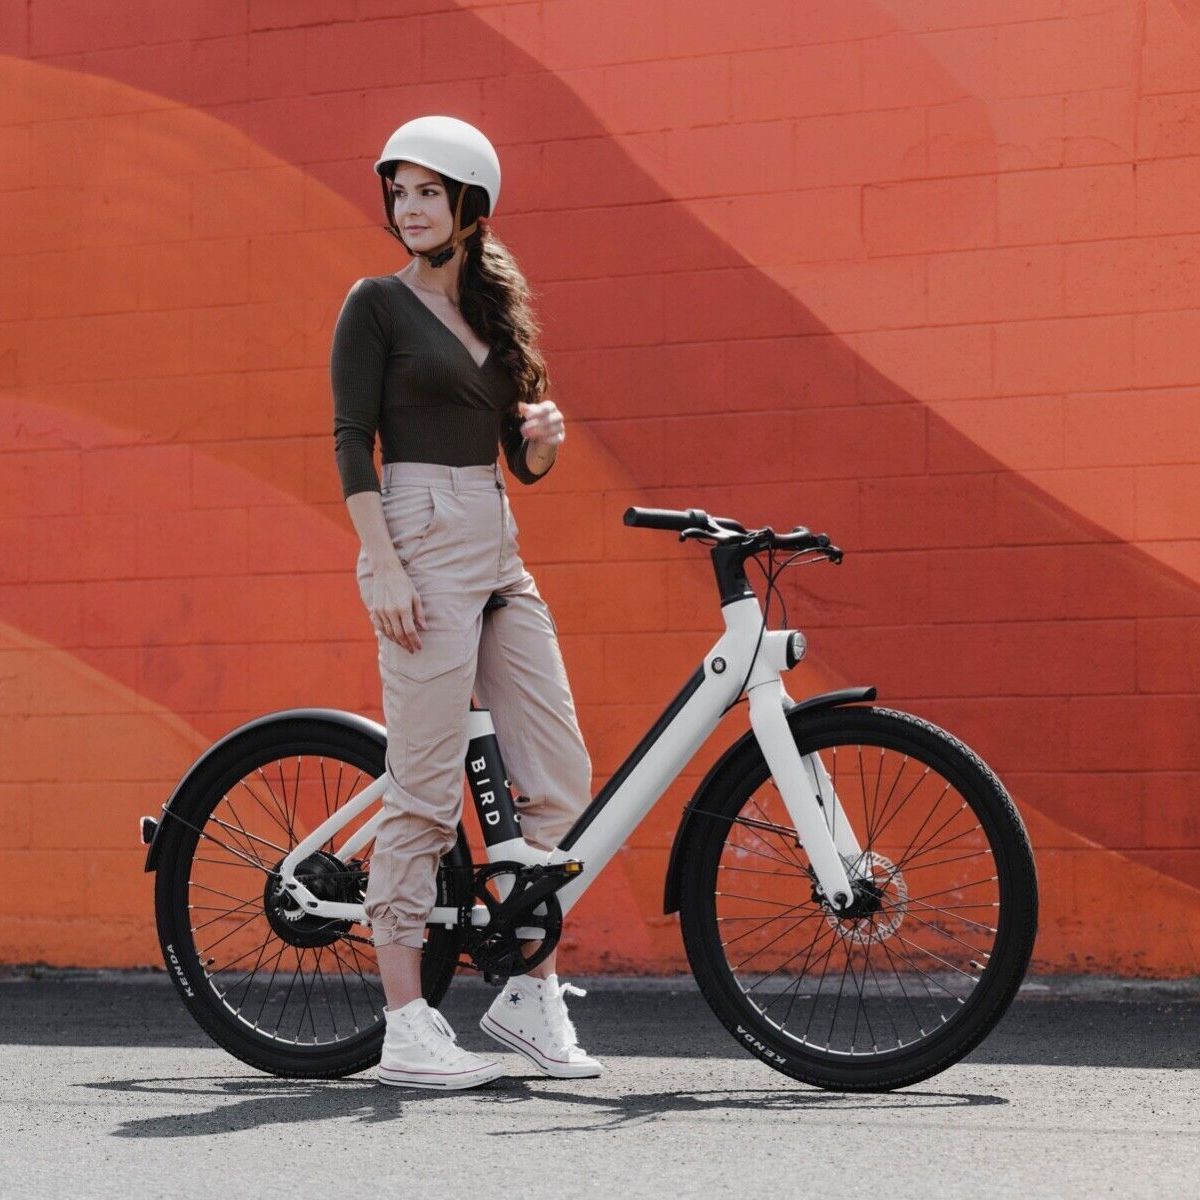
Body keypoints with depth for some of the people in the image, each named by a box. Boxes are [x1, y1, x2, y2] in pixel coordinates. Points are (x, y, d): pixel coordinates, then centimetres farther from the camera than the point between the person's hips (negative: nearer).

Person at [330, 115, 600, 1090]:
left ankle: (530, 993, 15)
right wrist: (387, 570, -17)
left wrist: (546, 435, -5)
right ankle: (407, 1028, -2)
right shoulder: (379, 304, 0)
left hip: (499, 547, 7)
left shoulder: (495, 309, 17)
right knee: (426, 792, -8)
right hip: (421, 541, -7)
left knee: (562, 778, 3)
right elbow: (352, 441, -7)